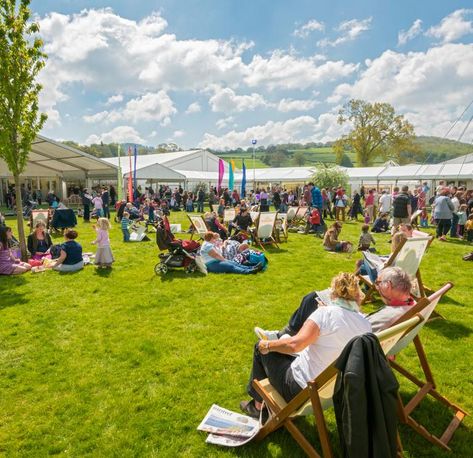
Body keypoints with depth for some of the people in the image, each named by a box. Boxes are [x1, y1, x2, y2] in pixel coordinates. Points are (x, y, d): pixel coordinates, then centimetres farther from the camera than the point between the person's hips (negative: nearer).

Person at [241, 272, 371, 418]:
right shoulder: (366, 325, -5)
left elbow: (295, 344, -30)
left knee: (261, 348, 16)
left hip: (301, 390, -6)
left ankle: (258, 405, 30)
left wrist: (267, 345, -13)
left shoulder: (326, 312, -22)